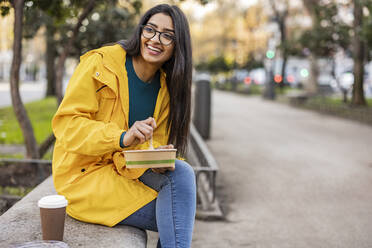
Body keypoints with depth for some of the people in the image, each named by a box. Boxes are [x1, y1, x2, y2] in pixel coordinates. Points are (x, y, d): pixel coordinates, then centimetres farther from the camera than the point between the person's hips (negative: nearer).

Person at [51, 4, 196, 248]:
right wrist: (122, 138, -31)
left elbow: (156, 143, 6)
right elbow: (66, 123, -16)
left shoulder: (166, 86, 5)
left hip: (125, 173, 6)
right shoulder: (100, 64, -11)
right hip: (86, 176, -5)